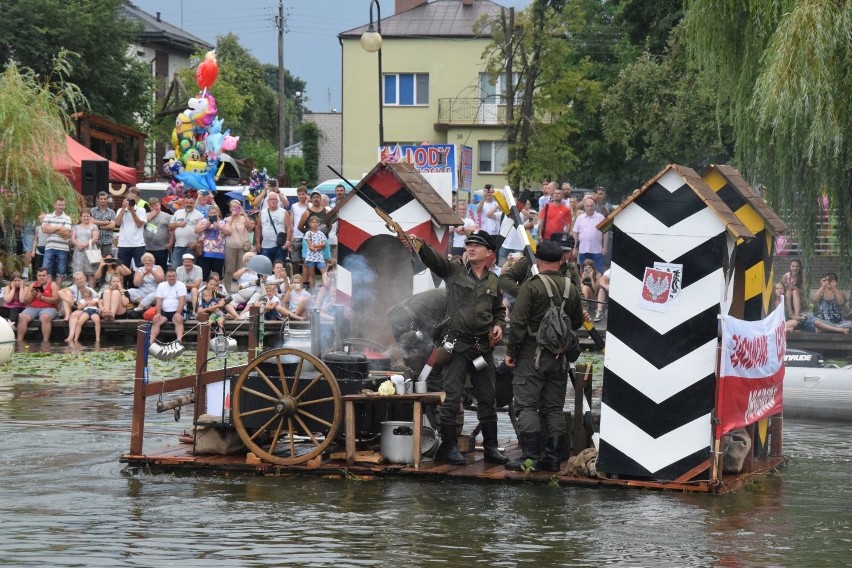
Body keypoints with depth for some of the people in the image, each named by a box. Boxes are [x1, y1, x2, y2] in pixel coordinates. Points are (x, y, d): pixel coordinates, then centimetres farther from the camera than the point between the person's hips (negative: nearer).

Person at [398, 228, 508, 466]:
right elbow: (434, 259, -17)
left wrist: (499, 326, 3)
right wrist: (419, 245, -36)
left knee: (488, 398, 10)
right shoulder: (454, 270, 1)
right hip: (457, 344, -4)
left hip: (484, 346, 4)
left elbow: (499, 310, 24)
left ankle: (491, 446, 19)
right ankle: (449, 445, 3)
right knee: (452, 397, -5)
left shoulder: (493, 281, 12)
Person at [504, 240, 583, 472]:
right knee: (554, 408, 11)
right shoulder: (571, 289, 6)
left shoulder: (531, 286, -11)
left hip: (533, 354, -5)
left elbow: (518, 322, -13)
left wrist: (511, 352, -6)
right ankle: (553, 457, 10)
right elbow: (577, 322, 16)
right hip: (560, 357, 5)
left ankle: (530, 457, -10)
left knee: (526, 405, -3)